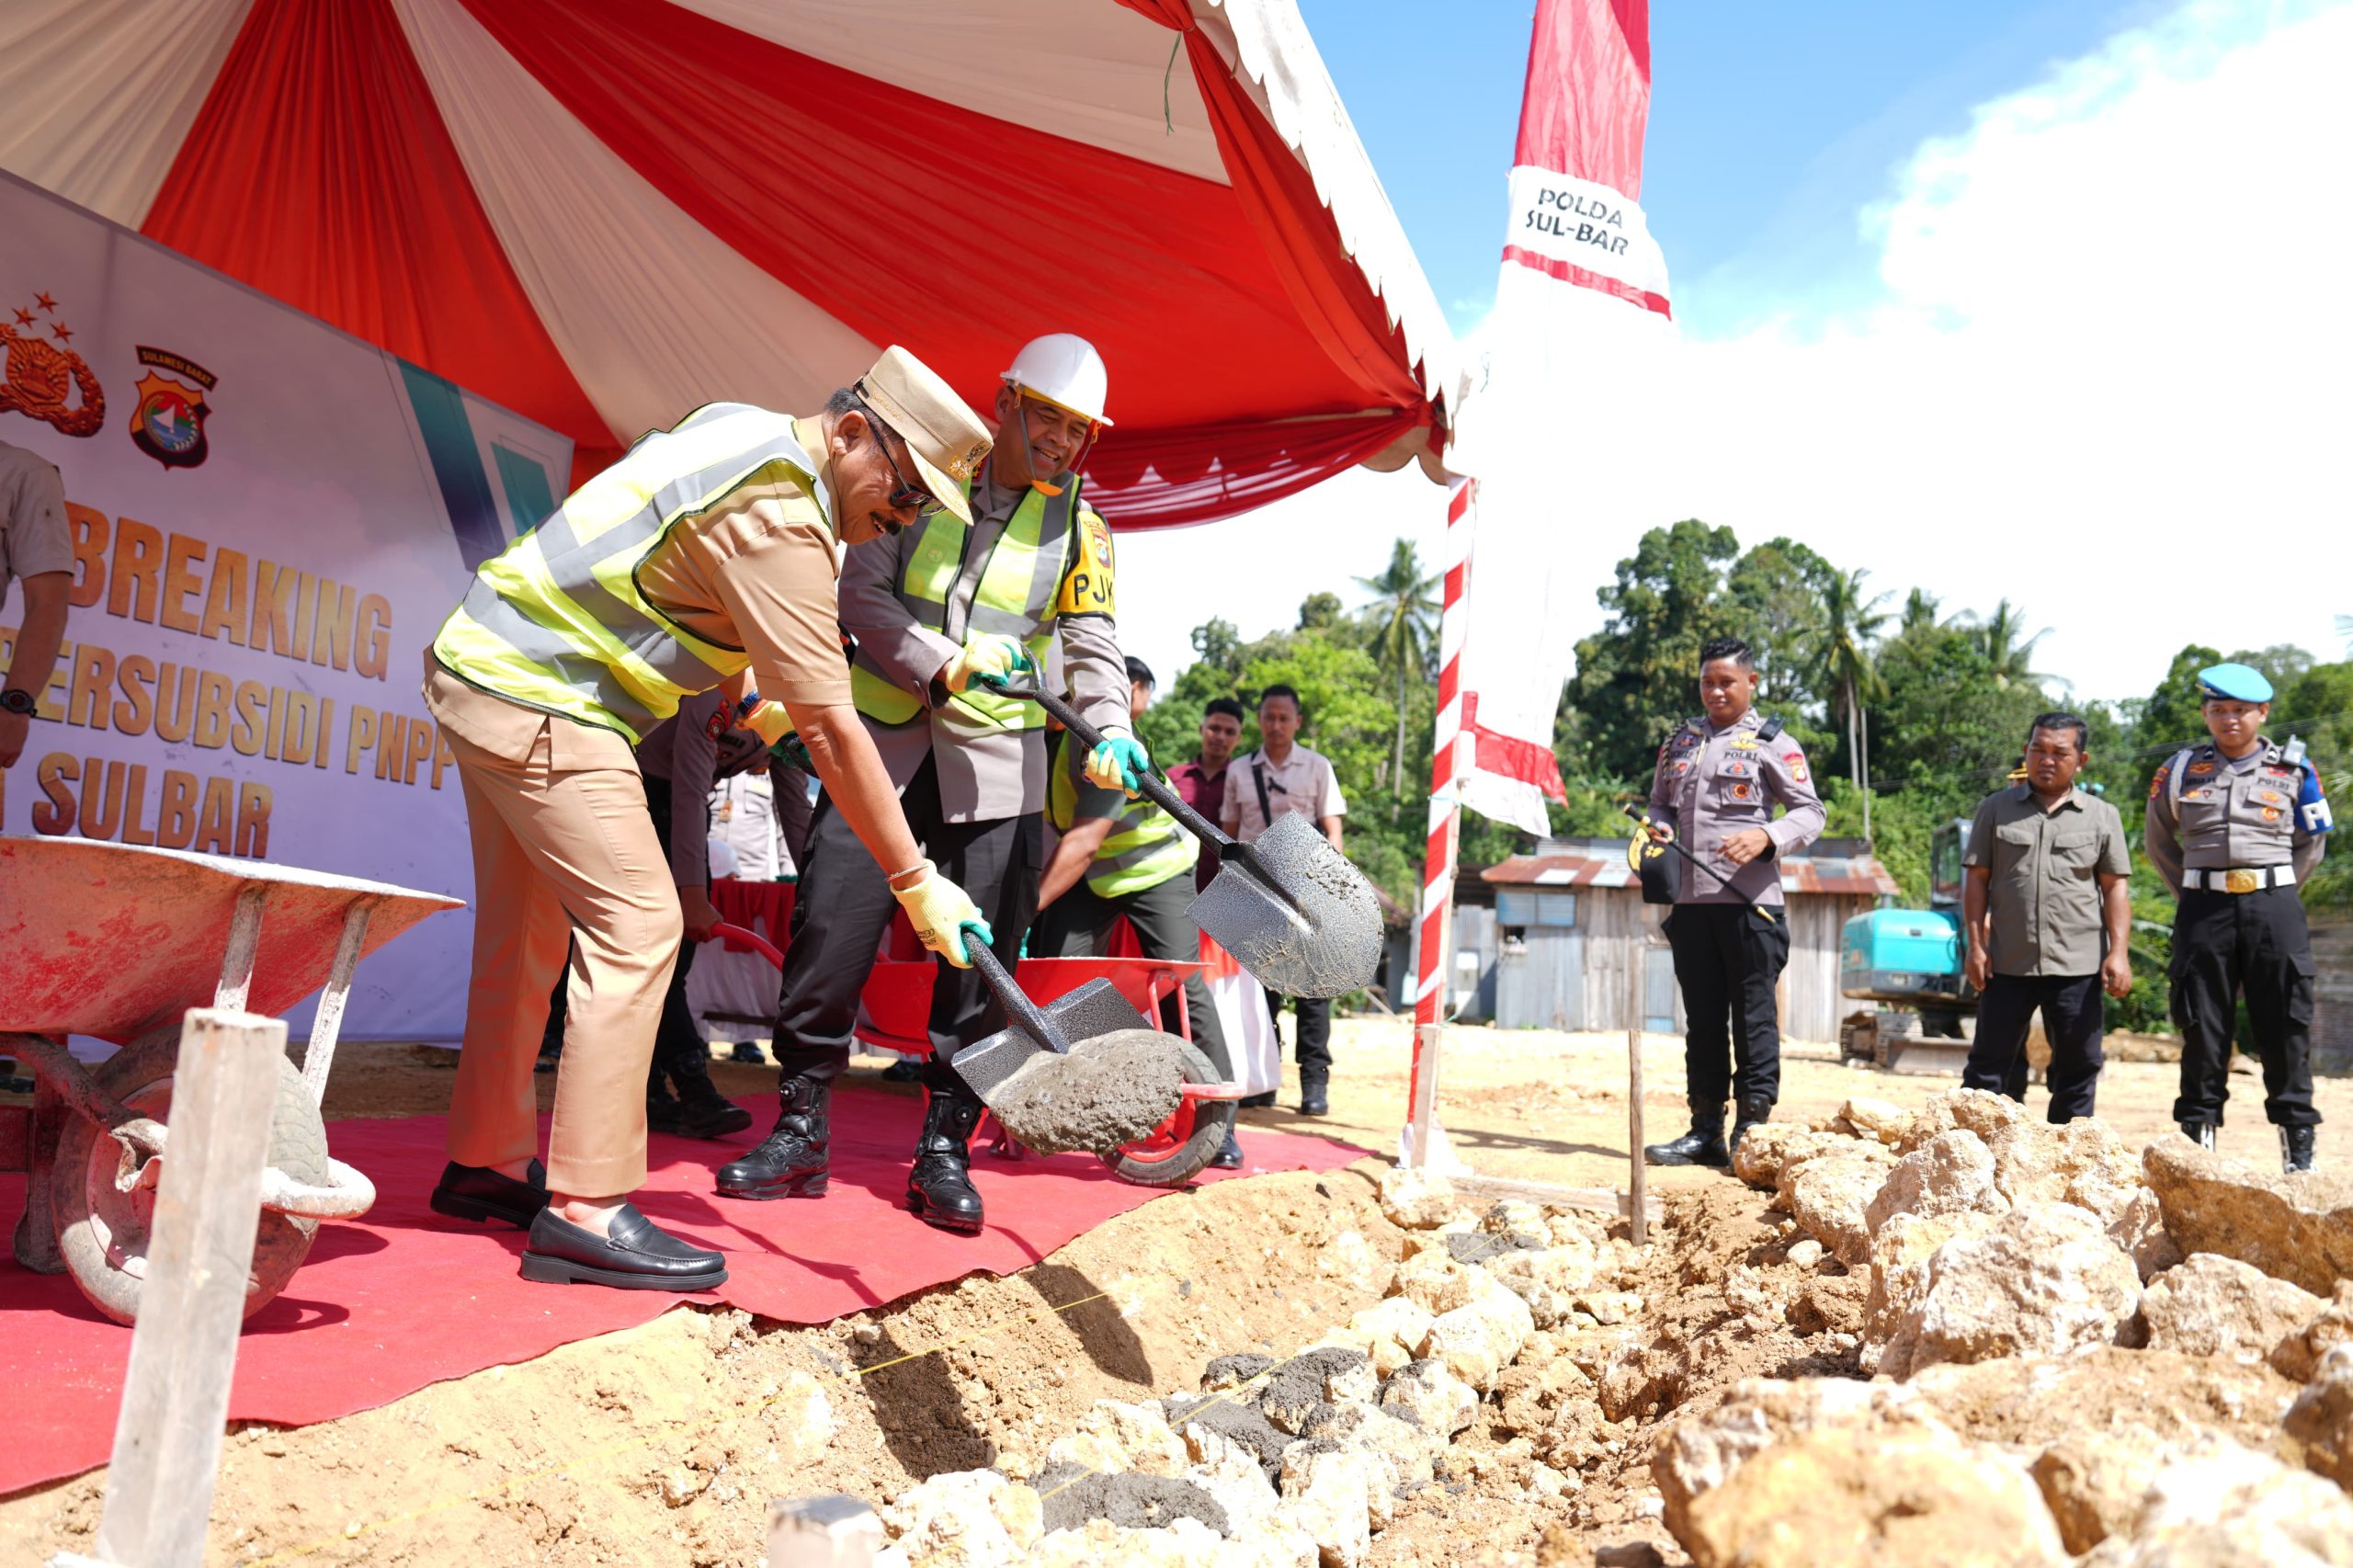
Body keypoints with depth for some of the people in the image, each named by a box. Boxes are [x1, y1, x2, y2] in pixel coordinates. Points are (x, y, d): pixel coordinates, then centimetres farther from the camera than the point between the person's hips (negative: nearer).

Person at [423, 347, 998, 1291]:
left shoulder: (740, 430, 9)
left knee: (528, 931, 15)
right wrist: (916, 881, -20)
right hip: (538, 705, -10)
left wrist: (749, 692, 21)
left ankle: (485, 1164, 28)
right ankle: (585, 1212, -9)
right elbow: (830, 728, -24)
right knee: (636, 922, -12)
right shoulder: (777, 516, -21)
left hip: (483, 668, 10)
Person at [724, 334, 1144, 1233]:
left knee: (983, 957, 0)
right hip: (884, 740, 0)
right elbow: (863, 594, -3)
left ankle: (944, 1150, 13)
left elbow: (1093, 642, 2)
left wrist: (1108, 727, -18)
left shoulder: (1079, 522, 7)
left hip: (997, 760, 1)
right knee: (829, 928, -3)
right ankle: (800, 1131, 13)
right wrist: (943, 668, -18)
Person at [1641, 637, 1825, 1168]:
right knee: (1702, 1019, 10)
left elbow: (1810, 813, -2)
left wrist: (1766, 836, -20)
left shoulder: (1771, 743, 1)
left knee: (1754, 1018, -1)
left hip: (1748, 901, -5)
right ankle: (1705, 1130, 17)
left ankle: (1753, 1130, 5)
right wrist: (1656, 825, 1)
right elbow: (1661, 801, 24)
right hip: (1690, 900, 5)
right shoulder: (1681, 740, 17)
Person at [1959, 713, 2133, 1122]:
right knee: (1991, 1063, 5)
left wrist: (2119, 952, -3)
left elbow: (2115, 887, 7)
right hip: (2007, 964, -1)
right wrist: (1975, 944, -2)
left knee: (2078, 1066, 8)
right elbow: (1976, 879, 5)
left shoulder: (2102, 816, 8)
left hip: (2078, 965, 1)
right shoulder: (1996, 809, 6)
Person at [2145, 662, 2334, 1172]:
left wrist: (2273, 891, 5)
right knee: (2202, 1028, 4)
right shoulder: (2180, 770, 6)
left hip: (2274, 908, 0)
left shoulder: (2294, 770, 6)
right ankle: (2198, 1135, 12)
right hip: (2203, 910, 1)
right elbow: (2156, 841, 17)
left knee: (2285, 1024, 1)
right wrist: (2193, 892, 10)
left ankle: (2298, 1141, 9)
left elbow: (2312, 845, 13)